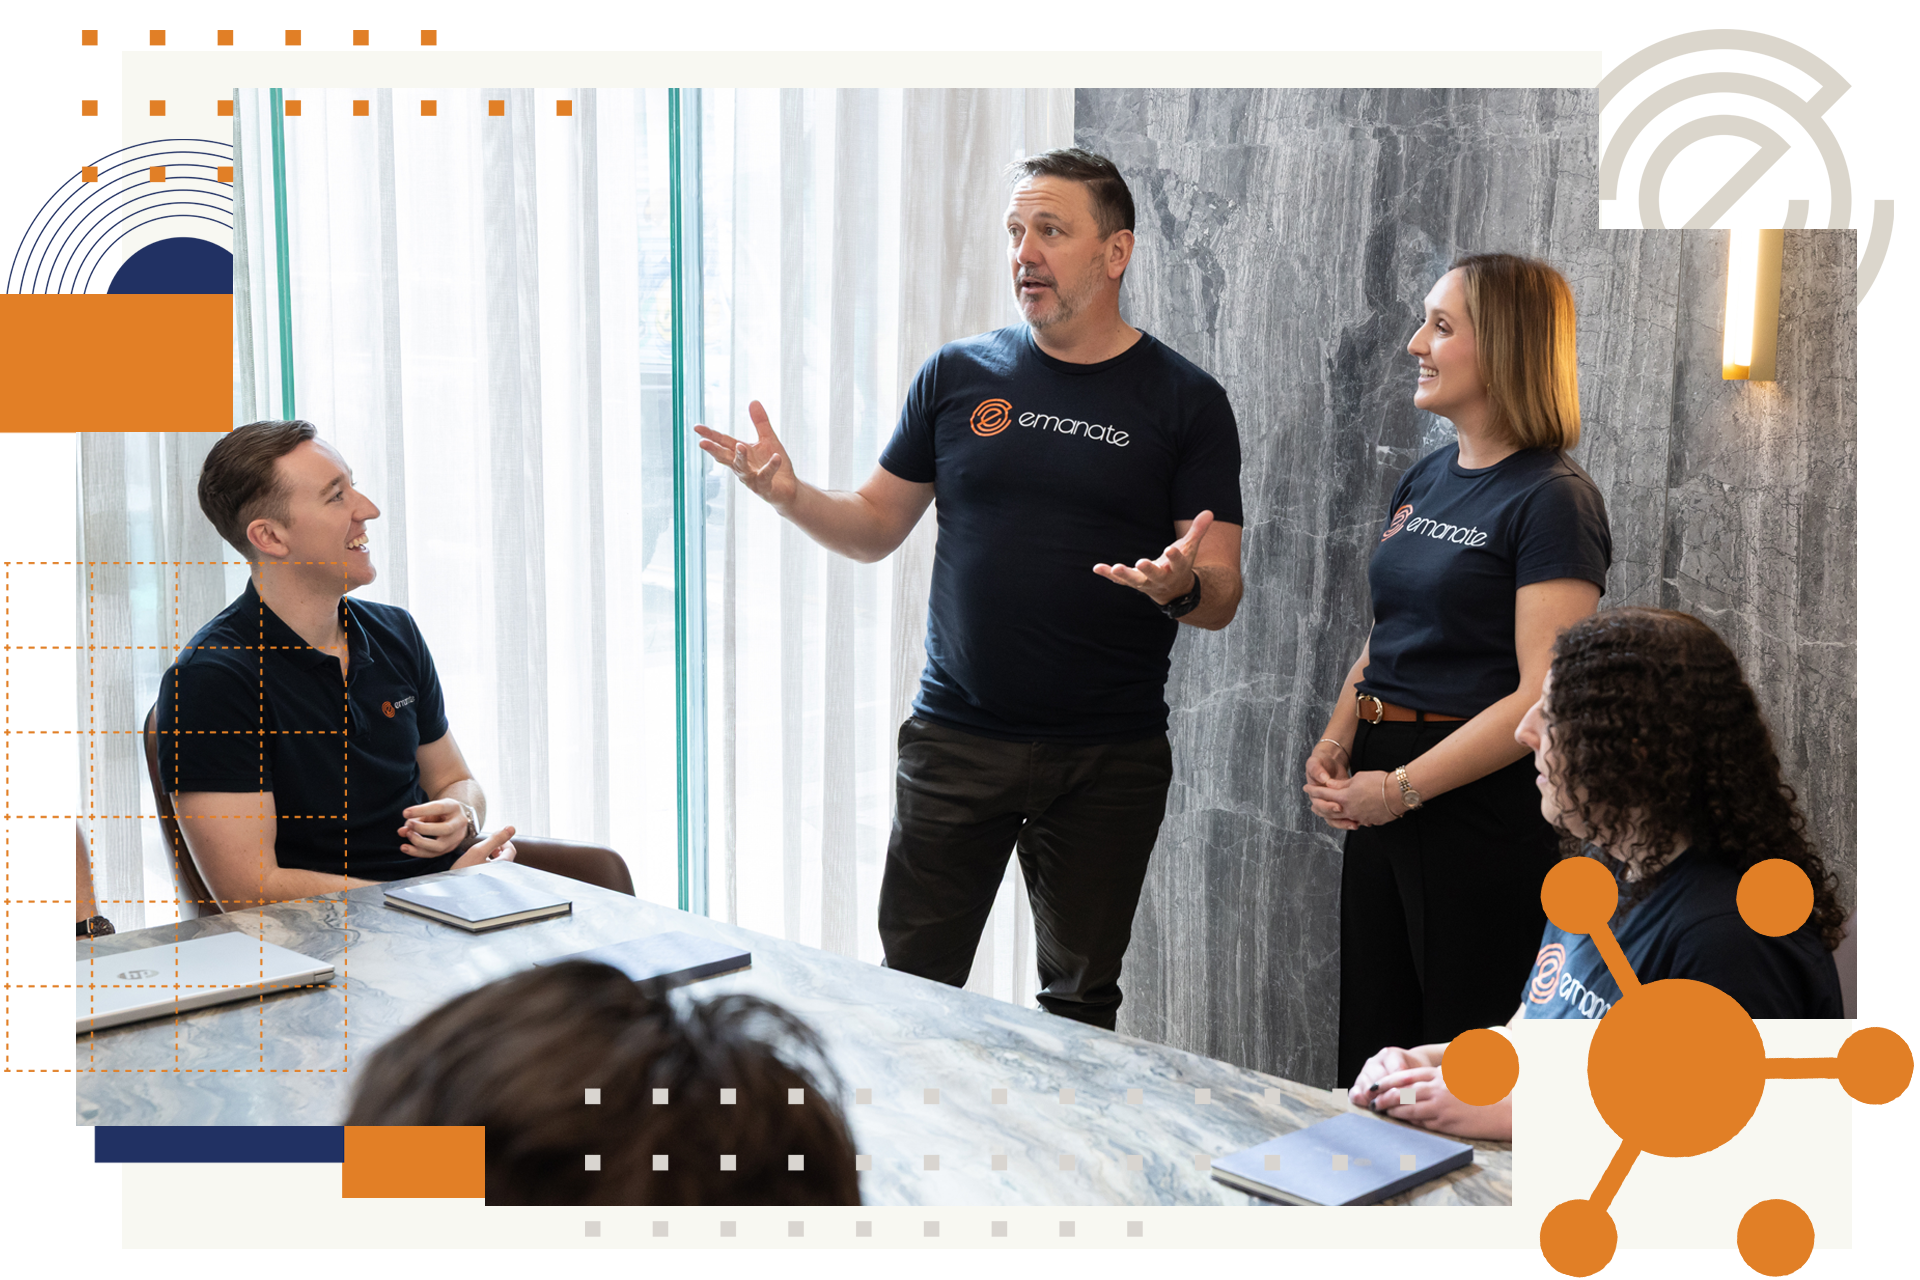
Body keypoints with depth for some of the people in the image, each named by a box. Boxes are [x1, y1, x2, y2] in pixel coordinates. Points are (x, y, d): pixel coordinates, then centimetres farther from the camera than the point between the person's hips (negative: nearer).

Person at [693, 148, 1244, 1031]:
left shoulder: (1185, 402, -1)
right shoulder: (958, 376, 5)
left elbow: (1221, 601, -2)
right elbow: (876, 528, 11)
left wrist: (1180, 585, -24)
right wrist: (791, 496, -8)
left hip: (1109, 758, -1)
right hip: (955, 739, 2)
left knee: (1080, 1004, 11)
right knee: (912, 989, 4)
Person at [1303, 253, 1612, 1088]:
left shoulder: (1553, 499, -12)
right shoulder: (1422, 481, 13)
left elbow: (1546, 698, -19)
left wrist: (1402, 787, -18)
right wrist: (1333, 748, 3)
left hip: (1483, 806, -8)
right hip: (1382, 799, 8)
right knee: (1370, 1057, 14)